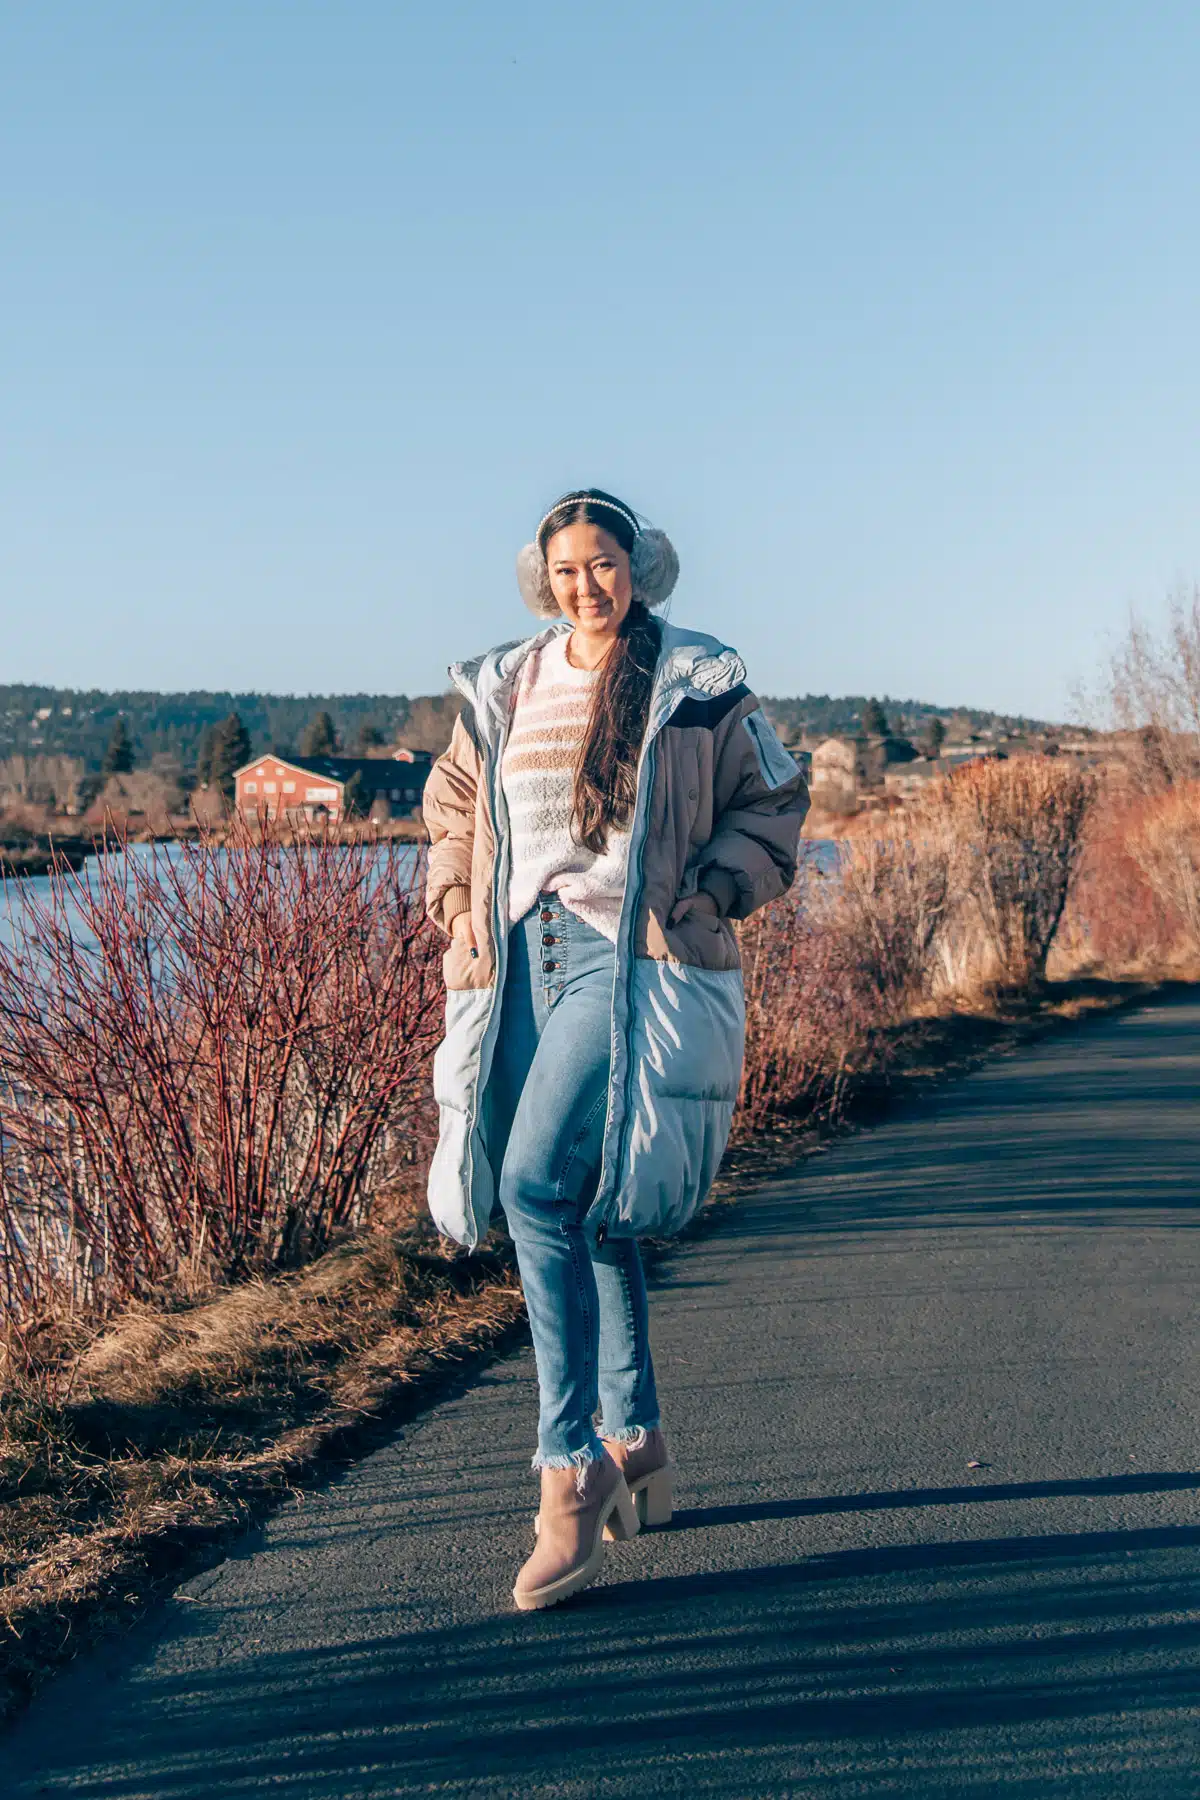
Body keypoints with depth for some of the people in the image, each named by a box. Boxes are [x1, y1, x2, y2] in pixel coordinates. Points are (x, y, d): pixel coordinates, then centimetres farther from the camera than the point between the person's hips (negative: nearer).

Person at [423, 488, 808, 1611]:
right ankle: (636, 1444, 25)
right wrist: (456, 907, 9)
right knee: (586, 1209, 10)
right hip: (527, 959, 5)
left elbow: (770, 804, 7)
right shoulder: (504, 690, 14)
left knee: (539, 1185, -20)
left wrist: (706, 898, -7)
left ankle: (570, 1465, -11)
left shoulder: (699, 685, 2)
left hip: (635, 960, -5)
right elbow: (453, 804, 24)